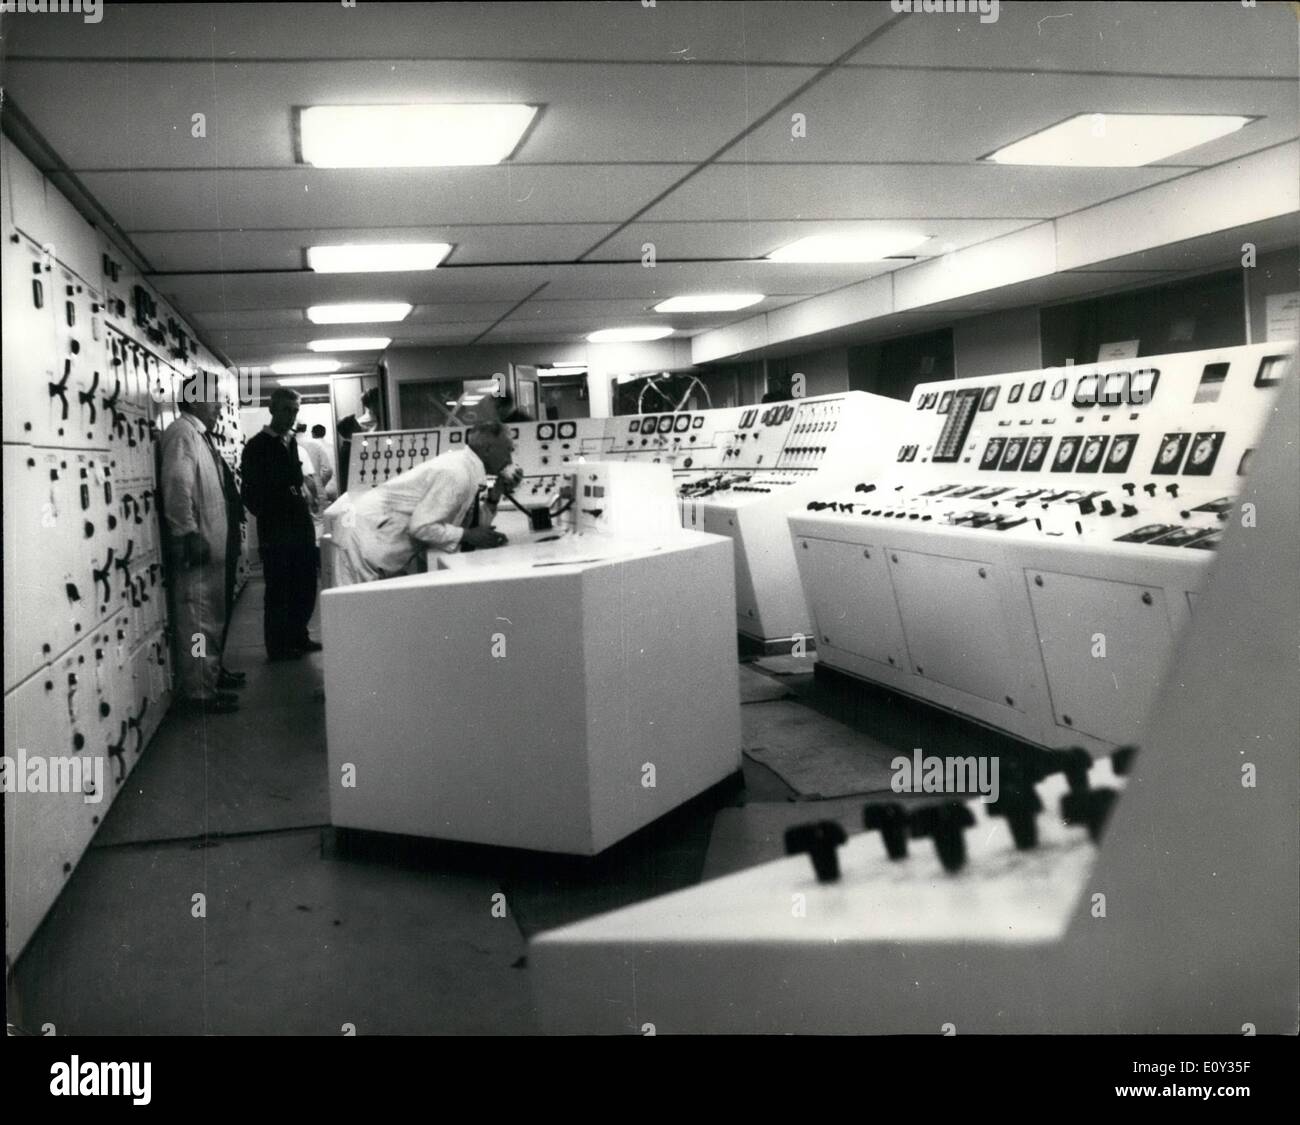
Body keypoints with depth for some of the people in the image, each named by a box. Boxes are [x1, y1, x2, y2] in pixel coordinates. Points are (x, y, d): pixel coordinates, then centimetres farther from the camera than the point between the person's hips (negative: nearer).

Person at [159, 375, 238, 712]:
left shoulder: (199, 434, 17)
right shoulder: (182, 433, -12)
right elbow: (177, 486, -22)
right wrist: (189, 534, -24)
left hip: (211, 546, 10)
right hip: (195, 548, -10)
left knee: (211, 617, 17)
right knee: (197, 620, -6)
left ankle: (211, 675, 28)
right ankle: (199, 691, -1)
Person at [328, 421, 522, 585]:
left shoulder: (463, 463, 6)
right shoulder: (457, 473, -23)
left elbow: (474, 524, 10)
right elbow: (421, 526, -26)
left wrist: (495, 494, -2)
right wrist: (467, 535, -20)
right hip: (365, 538, -10)